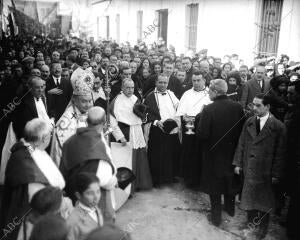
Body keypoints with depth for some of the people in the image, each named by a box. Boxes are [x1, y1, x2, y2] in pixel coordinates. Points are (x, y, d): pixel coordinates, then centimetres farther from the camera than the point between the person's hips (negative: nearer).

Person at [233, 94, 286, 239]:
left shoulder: (278, 126, -13)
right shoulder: (249, 122, 1)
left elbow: (280, 152, -10)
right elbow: (241, 144, 6)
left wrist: (276, 174, -9)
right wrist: (238, 163, 4)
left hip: (265, 171, -4)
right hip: (248, 169, 4)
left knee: (263, 200, 13)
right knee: (249, 197, 16)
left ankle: (262, 227, 33)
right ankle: (251, 222, 37)